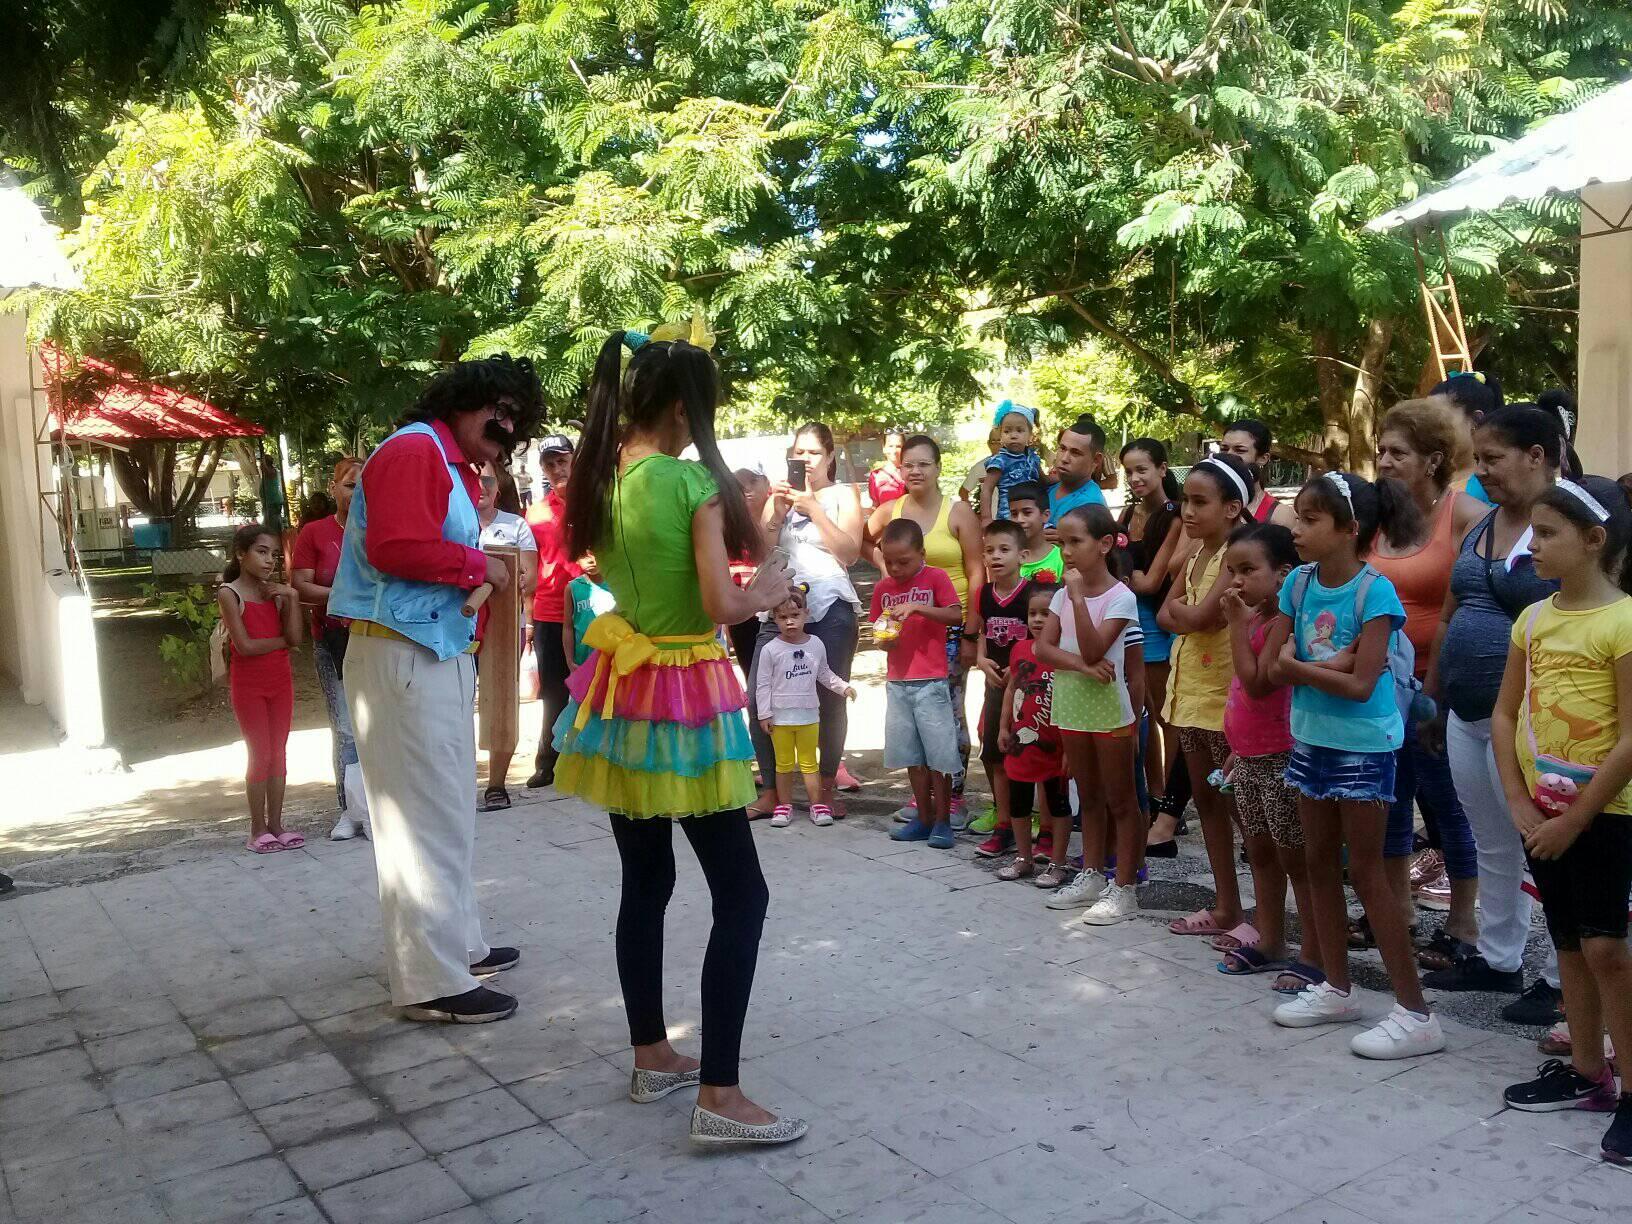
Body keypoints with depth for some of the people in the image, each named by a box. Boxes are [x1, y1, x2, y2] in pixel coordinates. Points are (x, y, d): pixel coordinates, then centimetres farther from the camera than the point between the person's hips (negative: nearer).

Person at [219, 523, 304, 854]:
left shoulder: (276, 592, 6)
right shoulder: (229, 593, -9)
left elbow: (295, 638, -5)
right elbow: (245, 646, -17)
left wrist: (291, 598, -11)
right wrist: (282, 641, -6)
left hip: (280, 681, 5)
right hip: (248, 684, -5)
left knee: (278, 753, 7)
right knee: (260, 755, -3)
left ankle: (276, 824, 14)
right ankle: (258, 829, 7)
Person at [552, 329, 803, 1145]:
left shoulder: (598, 479, 5)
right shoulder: (691, 480, -15)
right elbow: (720, 605, -19)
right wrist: (767, 592, 1)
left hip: (620, 692, 7)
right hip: (681, 699, -7)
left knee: (644, 882, 17)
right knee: (741, 893, 0)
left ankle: (651, 1057, 28)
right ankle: (719, 1097, -2)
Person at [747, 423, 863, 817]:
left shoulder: (843, 494, 9)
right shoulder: (781, 494, 18)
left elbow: (850, 552, -5)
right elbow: (762, 553, 10)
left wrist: (813, 508, -8)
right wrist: (777, 514, -4)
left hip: (830, 609, -3)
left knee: (830, 700, -4)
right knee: (759, 697, -5)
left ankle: (826, 788, 12)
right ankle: (771, 791, 7)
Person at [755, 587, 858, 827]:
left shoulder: (816, 645, 0)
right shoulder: (771, 649, -9)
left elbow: (825, 674, 14)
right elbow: (763, 684, -6)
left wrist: (843, 687, 3)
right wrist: (764, 714, -7)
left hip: (809, 715, 2)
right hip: (780, 717, -2)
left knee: (809, 763, 10)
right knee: (784, 764, 9)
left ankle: (817, 804, 15)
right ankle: (784, 805, 18)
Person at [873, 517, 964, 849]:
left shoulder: (936, 578, -5)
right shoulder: (882, 588, 8)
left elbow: (957, 615, -16)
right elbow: (877, 631, 14)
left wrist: (917, 607, -24)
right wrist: (882, 640, -8)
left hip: (931, 682, -5)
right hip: (897, 682, 5)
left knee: (938, 755, -2)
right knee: (912, 755, 10)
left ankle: (942, 822, 8)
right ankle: (923, 818, 20)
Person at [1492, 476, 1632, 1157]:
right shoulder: (1534, 618, 5)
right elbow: (1503, 713, 8)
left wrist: (1576, 818, -15)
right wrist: (1519, 801, -2)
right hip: (1542, 810, 7)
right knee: (1568, 942, 15)